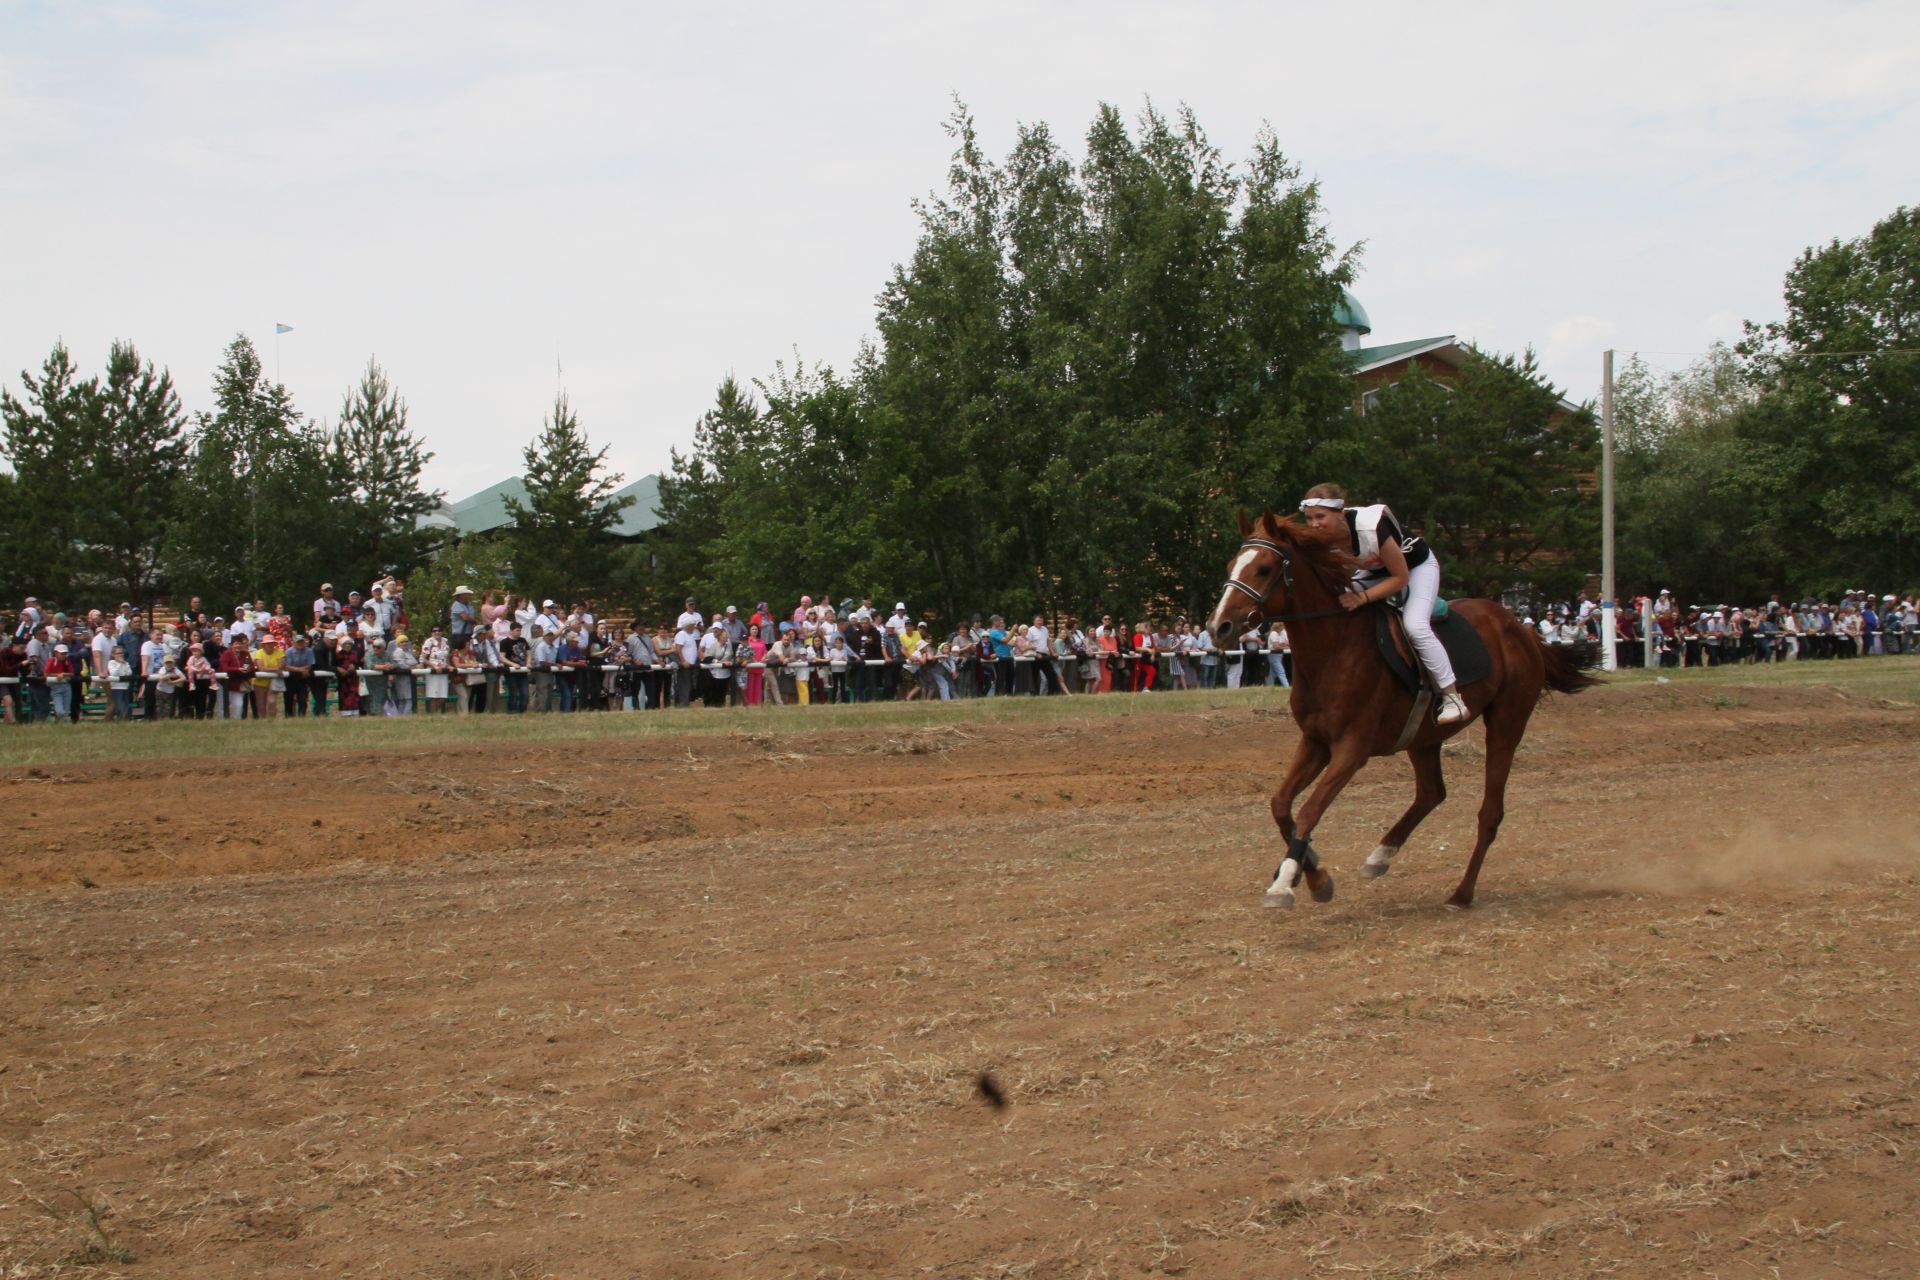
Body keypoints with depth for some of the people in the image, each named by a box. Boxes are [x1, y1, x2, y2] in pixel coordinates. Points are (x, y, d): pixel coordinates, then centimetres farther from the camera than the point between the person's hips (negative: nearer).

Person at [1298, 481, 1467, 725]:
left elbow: (1401, 578, -29)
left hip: (1416, 566, -6)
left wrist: (1363, 597, -39)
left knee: (1415, 627, -25)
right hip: (1376, 569, 6)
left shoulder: (1371, 528, -41)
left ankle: (1452, 697, -14)